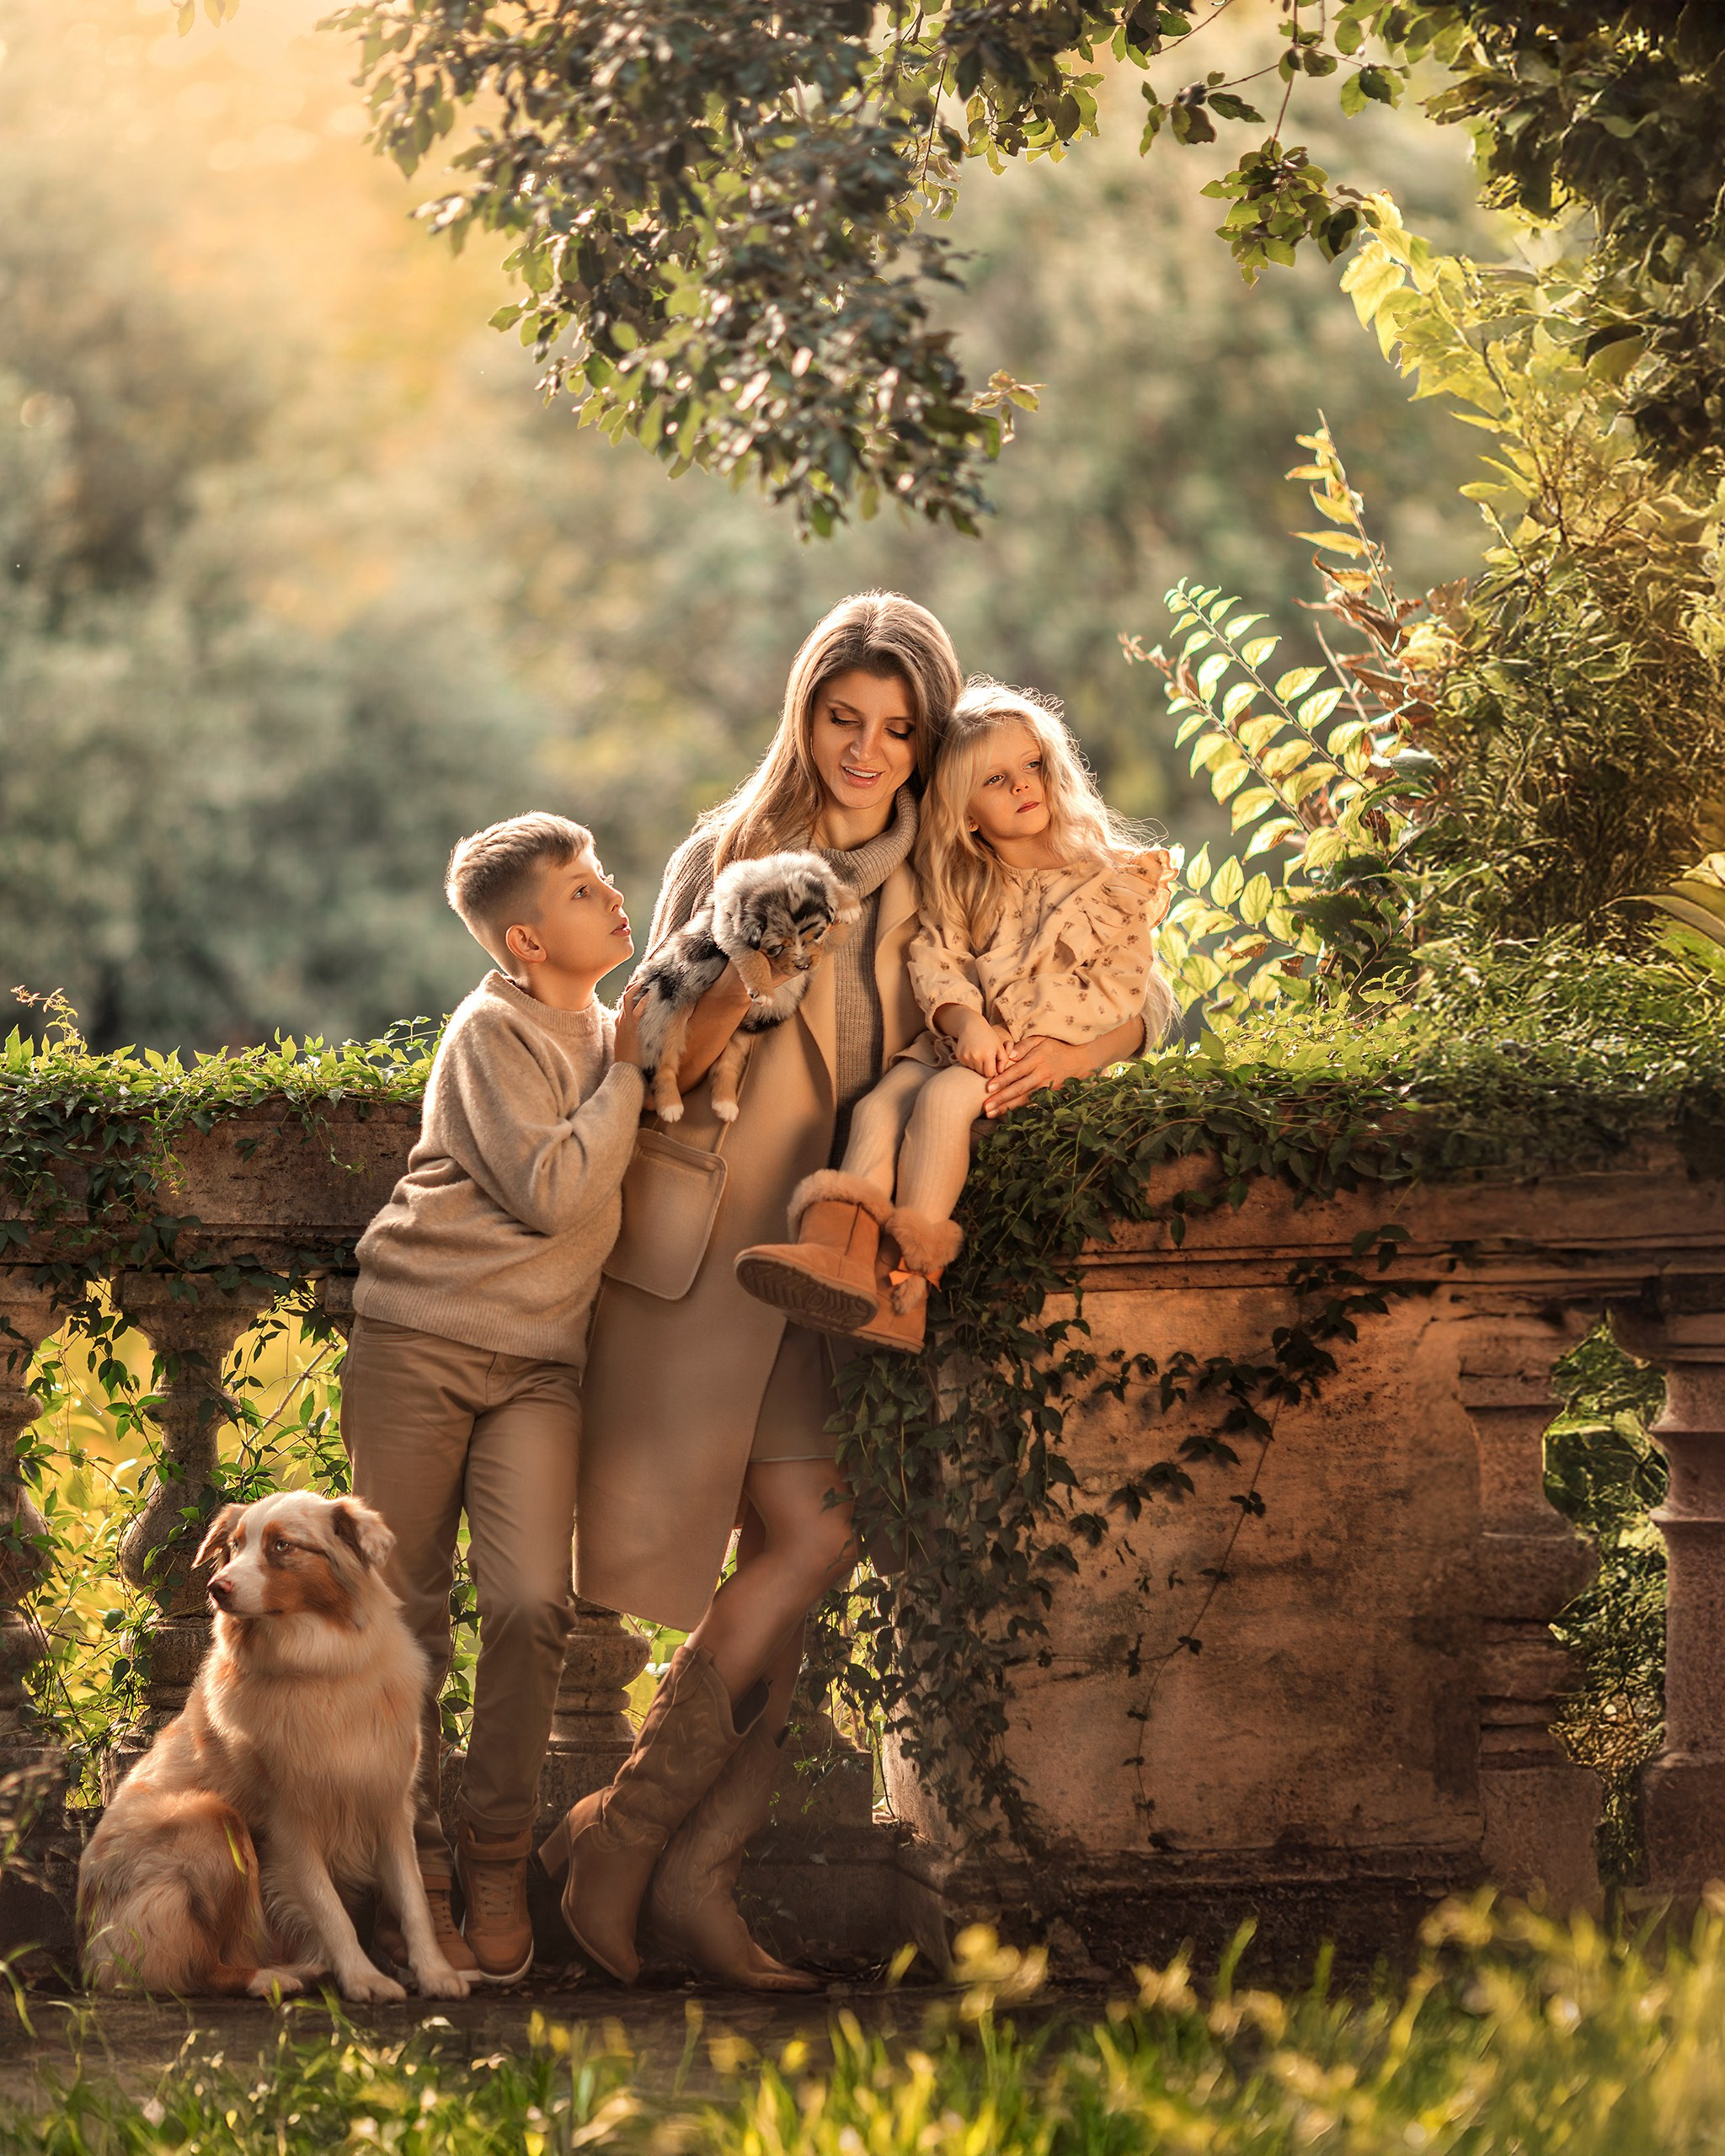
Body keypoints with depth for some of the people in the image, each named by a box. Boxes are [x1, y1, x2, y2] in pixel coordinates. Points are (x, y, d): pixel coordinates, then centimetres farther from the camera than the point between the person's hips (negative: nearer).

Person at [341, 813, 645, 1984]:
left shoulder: (606, 1029, 13)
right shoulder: (495, 1032, -10)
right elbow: (550, 1191, -19)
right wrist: (627, 1073, -9)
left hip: (536, 1364, 5)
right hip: (418, 1344, -5)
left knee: (532, 1603, -11)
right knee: (408, 1613, 1)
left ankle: (499, 1864, 1)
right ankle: (415, 1857, 13)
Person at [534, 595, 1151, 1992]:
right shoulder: (729, 858, 1)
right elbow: (658, 1066, 1)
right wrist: (734, 991, -19)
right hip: (712, 1235, -4)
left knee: (790, 1561, -7)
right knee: (811, 1532, -15)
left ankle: (695, 1876, -3)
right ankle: (617, 1836, -6)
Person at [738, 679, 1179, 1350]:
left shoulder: (1118, 879, 6)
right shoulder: (962, 888, 17)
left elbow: (1121, 987, -2)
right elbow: (934, 959, 2)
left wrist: (1051, 1039, -16)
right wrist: (967, 1023, -18)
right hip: (959, 1042, 4)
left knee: (942, 1097, -30)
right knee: (879, 1105, -24)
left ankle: (909, 1280, -36)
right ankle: (839, 1250, -49)